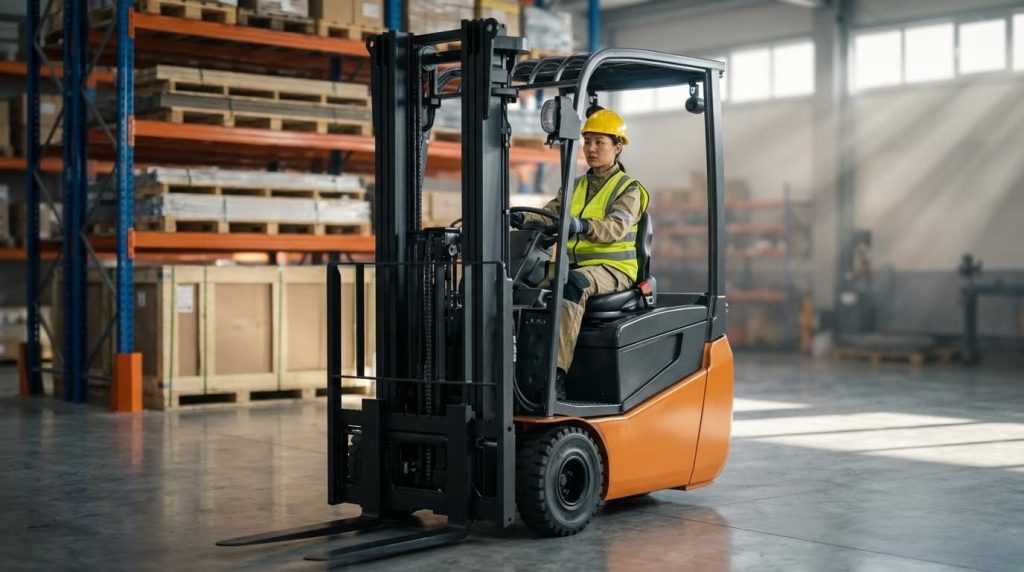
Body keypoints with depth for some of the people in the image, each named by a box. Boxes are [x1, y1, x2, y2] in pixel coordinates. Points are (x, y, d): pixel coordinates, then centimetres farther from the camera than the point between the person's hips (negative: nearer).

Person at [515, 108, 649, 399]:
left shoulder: (629, 190, 2)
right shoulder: (575, 187, 21)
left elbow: (615, 228, -18)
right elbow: (548, 216, 8)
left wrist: (581, 226, -39)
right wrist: (523, 218, -15)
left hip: (612, 268, -6)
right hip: (574, 265, 6)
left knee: (574, 284, -38)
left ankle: (556, 373, -48)